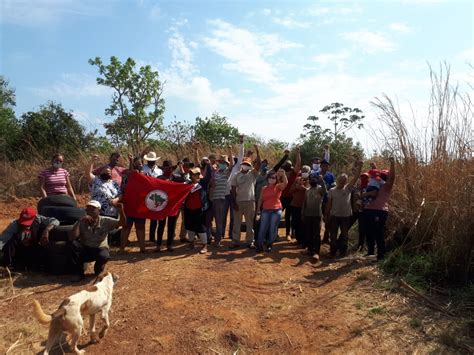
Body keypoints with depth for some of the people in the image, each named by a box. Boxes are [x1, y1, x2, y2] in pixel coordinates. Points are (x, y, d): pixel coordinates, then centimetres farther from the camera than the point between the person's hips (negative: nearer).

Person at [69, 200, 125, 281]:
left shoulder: (105, 221, -9)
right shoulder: (82, 222, -9)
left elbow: (121, 222, -18)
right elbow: (71, 238, -21)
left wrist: (121, 210, -37)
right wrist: (80, 221, -29)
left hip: (100, 249, -2)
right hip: (85, 250, 2)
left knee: (104, 256, -37)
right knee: (73, 244, -28)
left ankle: (98, 271, 3)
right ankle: (79, 273, -10)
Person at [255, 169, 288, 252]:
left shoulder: (278, 187, 2)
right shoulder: (264, 188, 9)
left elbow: (286, 182, -17)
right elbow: (260, 199, 13)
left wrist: (283, 174, -28)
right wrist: (258, 209, 11)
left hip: (276, 210, -2)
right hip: (265, 210, 2)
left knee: (273, 229, 4)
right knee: (262, 228, 0)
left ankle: (269, 245, 17)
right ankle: (259, 245, 6)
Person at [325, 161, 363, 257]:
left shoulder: (348, 188, 0)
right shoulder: (332, 190, 1)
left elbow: (356, 178, -12)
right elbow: (329, 204, 4)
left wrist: (359, 167, -22)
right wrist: (327, 215, 2)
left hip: (346, 215, 0)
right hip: (334, 215, 0)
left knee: (345, 234, 10)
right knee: (333, 234, 7)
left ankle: (343, 250, 24)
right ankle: (333, 251, 20)